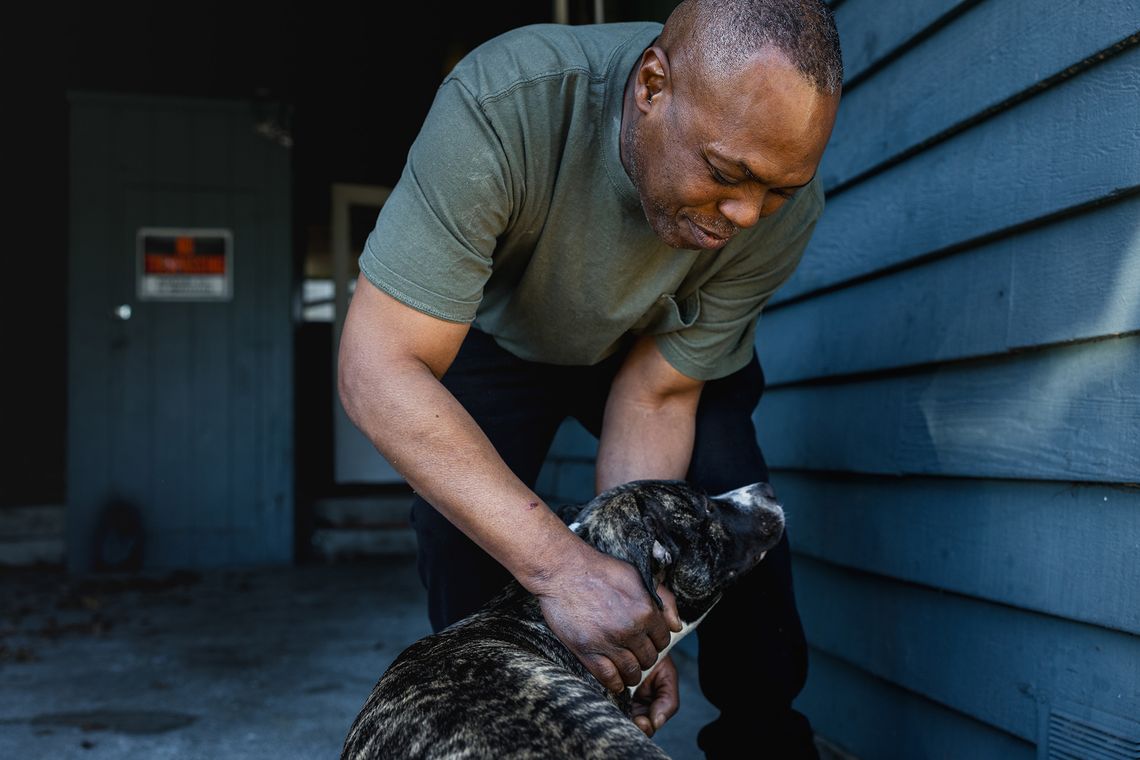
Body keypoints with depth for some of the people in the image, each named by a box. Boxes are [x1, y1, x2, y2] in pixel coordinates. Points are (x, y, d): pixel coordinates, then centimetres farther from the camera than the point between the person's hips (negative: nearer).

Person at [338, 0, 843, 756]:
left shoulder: (784, 207, -30)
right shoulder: (502, 105, -41)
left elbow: (656, 396, -21)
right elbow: (378, 368, -43)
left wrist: (635, 621, -31)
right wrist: (563, 565, -49)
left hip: (653, 345, 2)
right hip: (496, 334, -1)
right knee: (463, 522, -18)